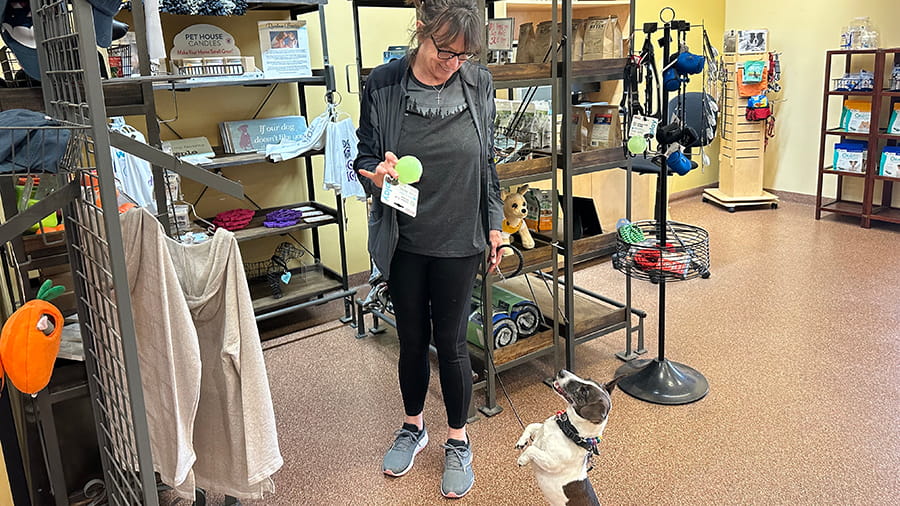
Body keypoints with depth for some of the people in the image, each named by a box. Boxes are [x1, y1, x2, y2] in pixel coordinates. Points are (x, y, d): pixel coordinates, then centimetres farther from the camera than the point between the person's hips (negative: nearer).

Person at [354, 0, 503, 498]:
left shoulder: (478, 84, -5)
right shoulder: (382, 85, -10)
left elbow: (488, 161, 5)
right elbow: (364, 156, -3)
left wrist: (494, 223, 6)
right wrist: (375, 174, -26)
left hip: (458, 239, 0)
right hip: (403, 240, 0)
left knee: (451, 343, 9)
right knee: (412, 339, 15)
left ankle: (458, 441, 31)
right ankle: (412, 426, 40)